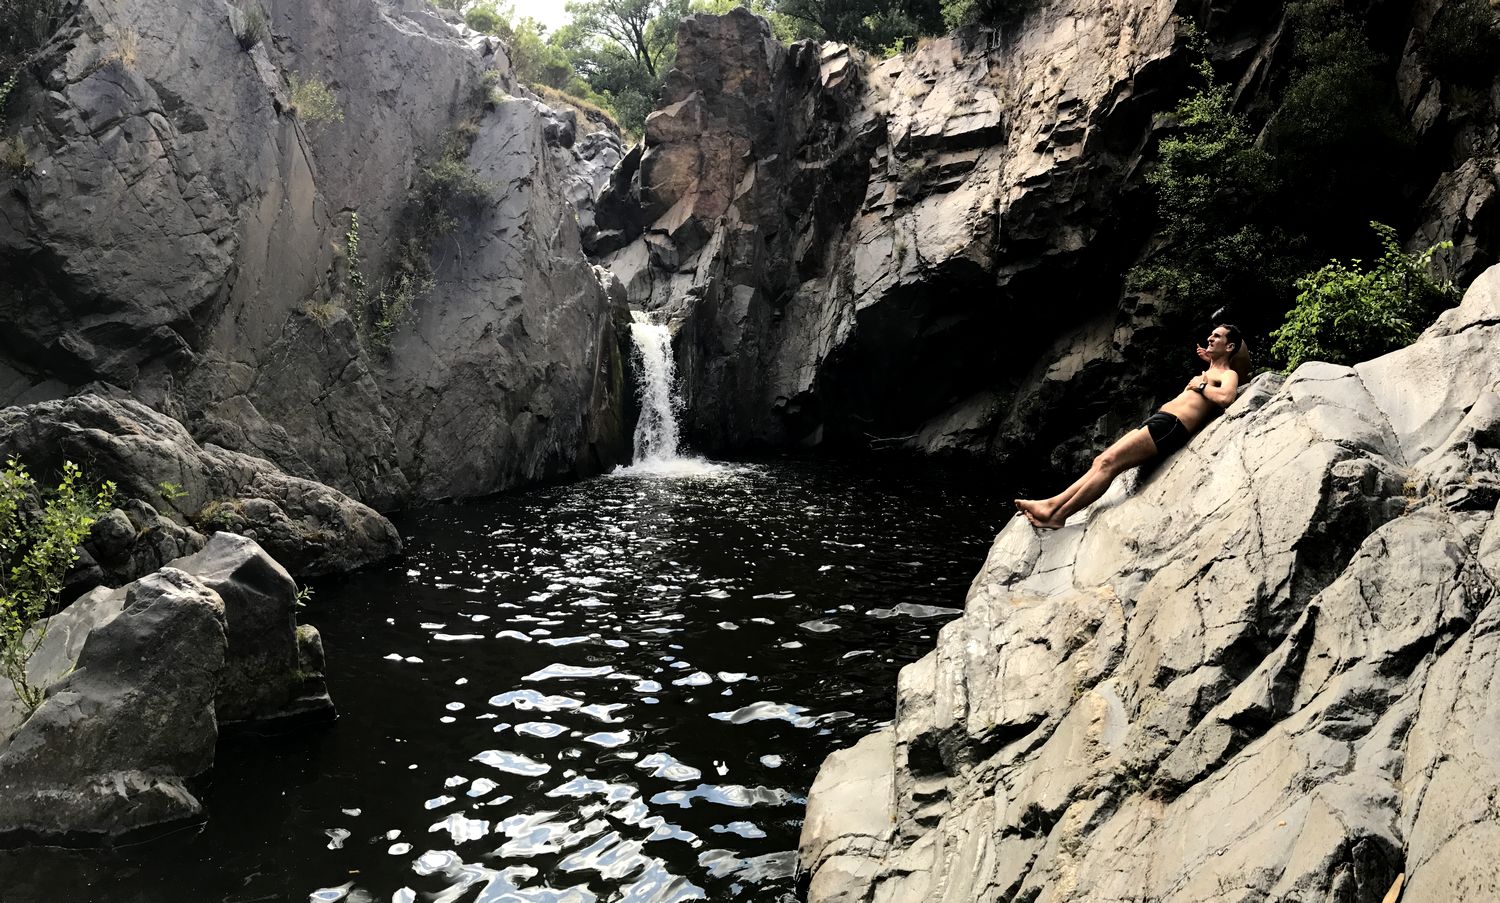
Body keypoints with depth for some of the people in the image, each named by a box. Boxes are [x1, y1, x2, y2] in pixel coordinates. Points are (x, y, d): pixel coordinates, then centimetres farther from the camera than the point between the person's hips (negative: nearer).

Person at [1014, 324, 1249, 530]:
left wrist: (1200, 385, -7)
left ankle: (1058, 515, -25)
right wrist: (1209, 359, 39)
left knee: (1109, 462, -21)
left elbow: (1225, 398, -21)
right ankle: (1052, 503, -8)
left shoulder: (1228, 374, 2)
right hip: (1157, 420, 10)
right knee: (1101, 462, -2)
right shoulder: (1210, 372, 29)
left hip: (1169, 425, -10)